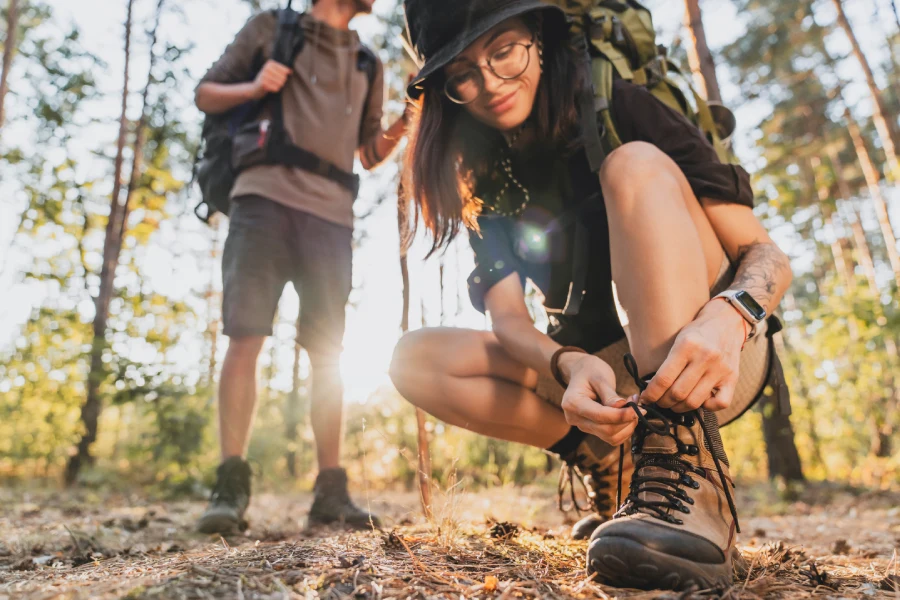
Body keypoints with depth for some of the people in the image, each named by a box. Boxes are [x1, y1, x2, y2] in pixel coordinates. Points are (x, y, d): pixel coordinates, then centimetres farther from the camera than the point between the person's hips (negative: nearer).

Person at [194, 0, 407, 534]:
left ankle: (331, 490, 1)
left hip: (331, 212, 3)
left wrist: (407, 122, 6)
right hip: (266, 196, -3)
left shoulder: (368, 65, 24)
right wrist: (253, 89, -4)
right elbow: (206, 94, 16)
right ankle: (231, 485, -7)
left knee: (328, 353, -2)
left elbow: (370, 154, 25)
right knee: (246, 337, -11)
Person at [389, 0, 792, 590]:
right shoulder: (490, 182, 3)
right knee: (417, 359, -13)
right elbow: (508, 318, -10)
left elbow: (767, 256, -13)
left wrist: (723, 320, -35)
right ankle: (619, 464, -16)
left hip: (710, 361, -3)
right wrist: (570, 366, -33)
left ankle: (694, 484, -38)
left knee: (635, 165, -27)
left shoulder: (625, 110, -8)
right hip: (603, 377, 4)